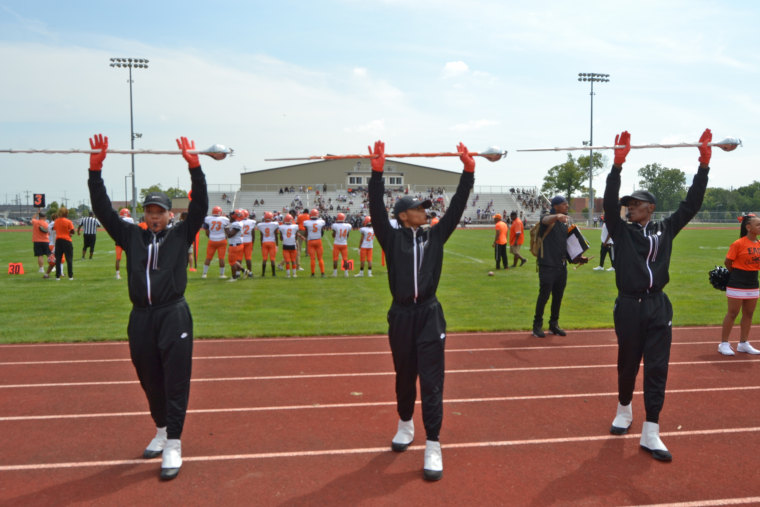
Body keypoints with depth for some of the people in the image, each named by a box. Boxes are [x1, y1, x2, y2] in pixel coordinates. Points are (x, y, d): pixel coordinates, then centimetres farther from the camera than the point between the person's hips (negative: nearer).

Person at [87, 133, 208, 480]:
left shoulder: (181, 235, 6)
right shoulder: (132, 237, 12)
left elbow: (200, 206, -6)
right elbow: (103, 209, 6)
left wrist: (194, 166, -16)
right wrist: (95, 168, -3)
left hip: (174, 316, -3)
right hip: (140, 318, 3)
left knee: (175, 383, -3)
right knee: (150, 382, 14)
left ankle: (173, 446, 3)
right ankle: (160, 431, 33)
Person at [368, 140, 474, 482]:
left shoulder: (436, 235, 7)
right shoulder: (392, 238, 0)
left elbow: (457, 207, 1)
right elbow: (377, 211, -13)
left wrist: (468, 172, -7)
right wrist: (377, 174, -23)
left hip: (430, 315, 1)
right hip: (401, 316, 0)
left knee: (431, 381, -2)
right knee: (405, 376, 15)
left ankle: (433, 447, 3)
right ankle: (405, 425, 39)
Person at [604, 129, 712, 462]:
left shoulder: (665, 230, 8)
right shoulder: (621, 231, 1)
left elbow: (691, 204, 4)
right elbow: (609, 202, -13)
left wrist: (704, 165, -4)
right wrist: (618, 164, -23)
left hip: (659, 307, 2)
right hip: (629, 307, -1)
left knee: (657, 368, -1)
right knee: (628, 364, 12)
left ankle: (650, 434, 3)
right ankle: (624, 410, 37)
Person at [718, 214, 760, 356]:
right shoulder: (738, 244, -14)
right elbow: (728, 262, -9)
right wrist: (737, 275, 4)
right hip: (737, 284, -7)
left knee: (748, 314, 13)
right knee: (732, 313, 0)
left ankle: (743, 344, 25)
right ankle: (724, 344, 10)